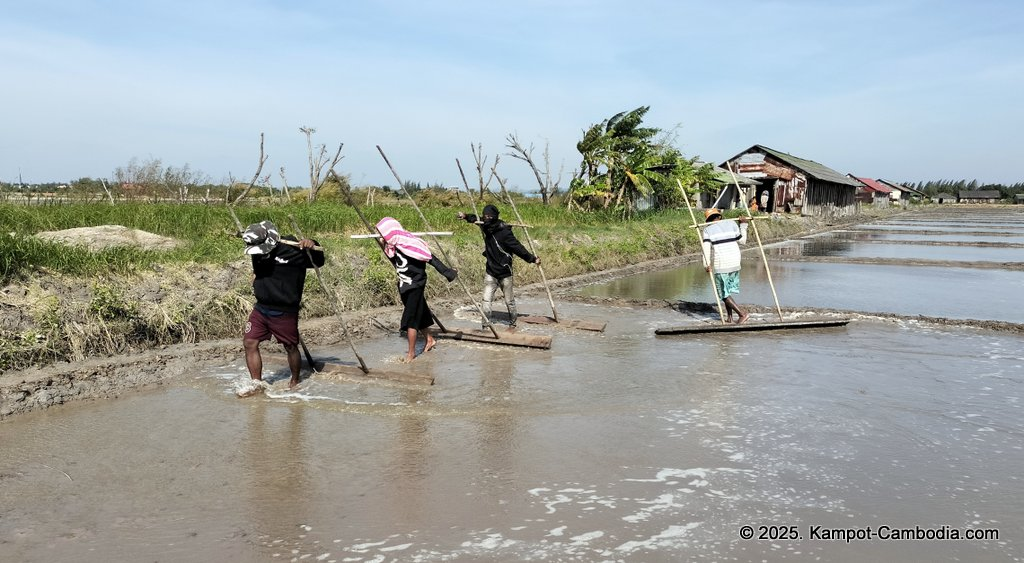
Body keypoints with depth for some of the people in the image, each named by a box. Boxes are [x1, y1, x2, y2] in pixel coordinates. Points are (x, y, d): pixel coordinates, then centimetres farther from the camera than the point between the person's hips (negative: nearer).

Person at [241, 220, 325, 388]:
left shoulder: (293, 250, -17)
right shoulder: (258, 251, 2)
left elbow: (318, 261, -11)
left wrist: (312, 247, -27)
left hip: (284, 312, -5)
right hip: (261, 309, 6)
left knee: (291, 348, 8)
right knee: (250, 343, 0)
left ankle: (295, 382, 30)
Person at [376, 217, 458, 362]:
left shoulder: (409, 243, -23)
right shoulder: (392, 246, -1)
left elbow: (430, 258, -21)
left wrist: (449, 274, -19)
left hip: (415, 285, -8)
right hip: (405, 285, 8)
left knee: (410, 319, -4)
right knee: (418, 314, 19)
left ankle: (411, 353, 4)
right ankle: (429, 339, 37)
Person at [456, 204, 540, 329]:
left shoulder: (504, 232, -21)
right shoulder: (485, 226, -4)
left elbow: (517, 247, -17)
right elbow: (475, 219, 19)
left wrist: (532, 259, -16)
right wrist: (466, 216, 2)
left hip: (505, 273, -4)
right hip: (490, 272, 4)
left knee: (509, 301, 10)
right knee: (486, 299, -6)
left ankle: (512, 323, 30)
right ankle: (486, 325, -1)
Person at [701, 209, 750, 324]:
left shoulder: (708, 230, 2)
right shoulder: (731, 224, 9)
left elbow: (706, 247, -13)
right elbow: (742, 241, 14)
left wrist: (706, 264, -21)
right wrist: (743, 225, 25)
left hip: (720, 265, -5)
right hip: (735, 263, 5)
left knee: (724, 294, 4)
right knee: (728, 290, 20)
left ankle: (742, 314, -8)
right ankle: (729, 317, 19)